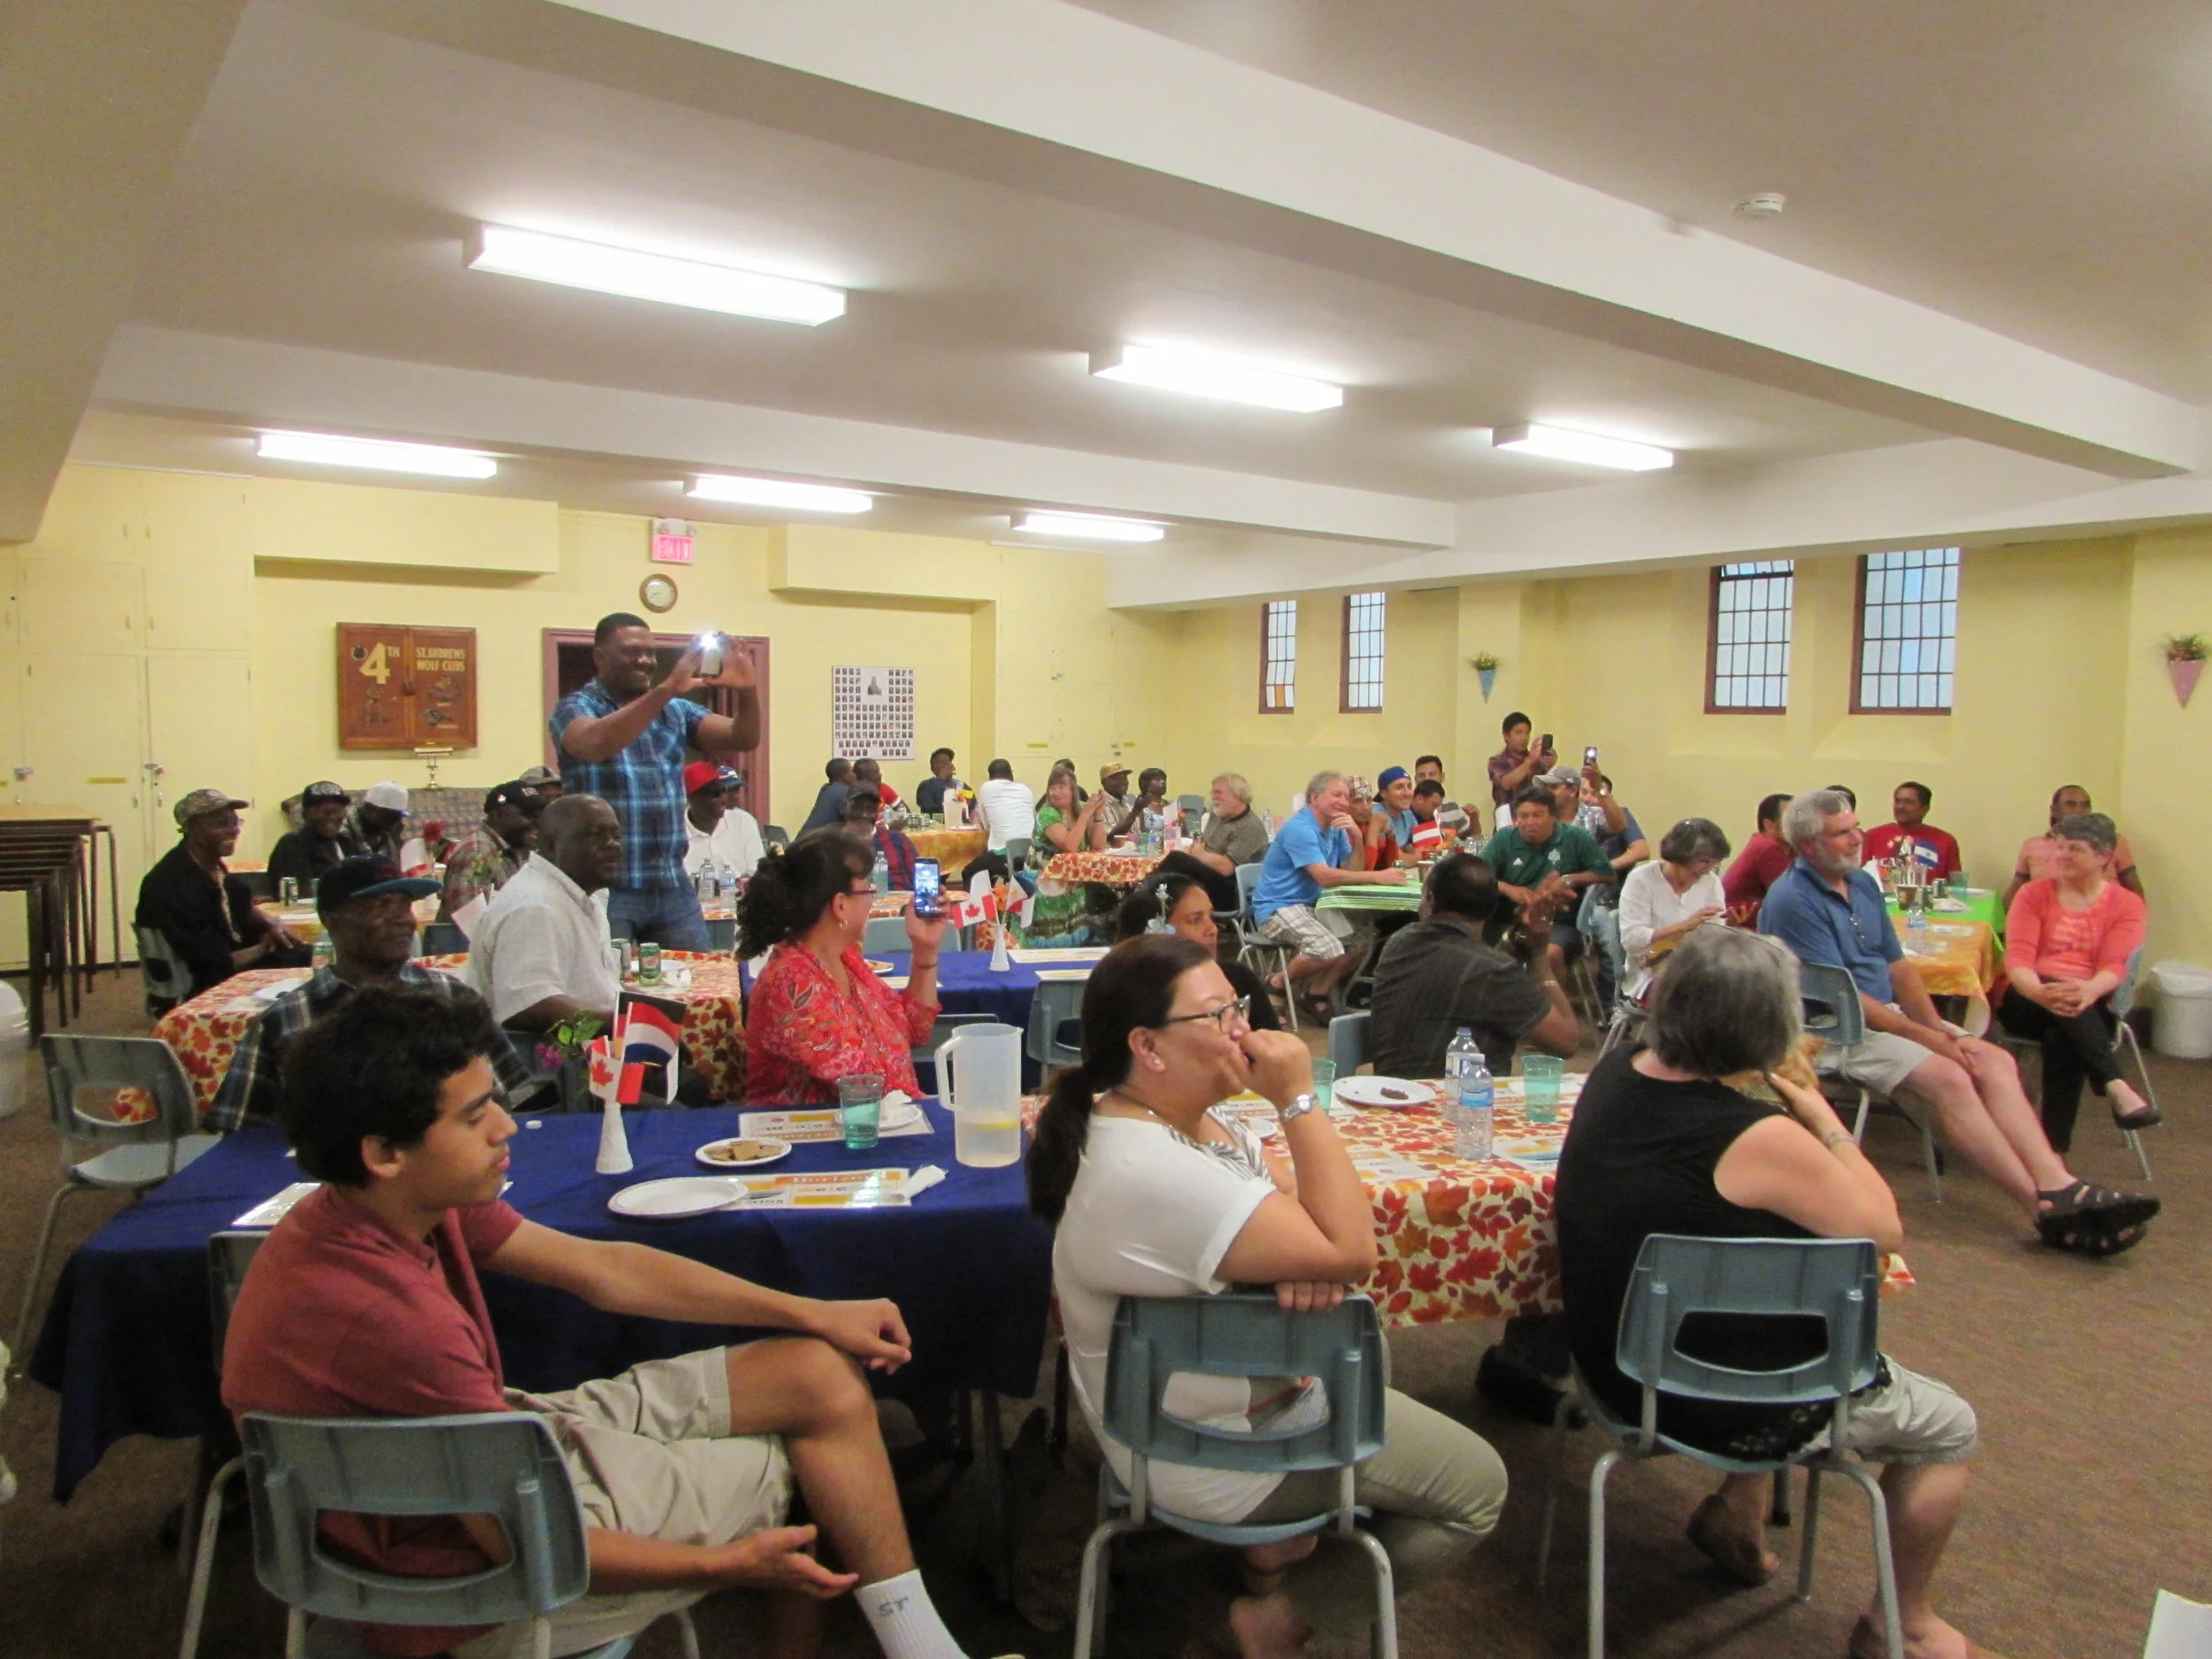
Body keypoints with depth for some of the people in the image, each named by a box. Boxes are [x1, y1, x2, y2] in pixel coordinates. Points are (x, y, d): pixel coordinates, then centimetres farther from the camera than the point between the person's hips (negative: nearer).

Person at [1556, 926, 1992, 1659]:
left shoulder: (1610, 1076, -8)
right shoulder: (1759, 1142, -30)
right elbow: (1883, 1228, -16)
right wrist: (1827, 1122, -7)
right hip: (1727, 1409, -7)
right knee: (1947, 1426, 17)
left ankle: (1737, 1515, 42)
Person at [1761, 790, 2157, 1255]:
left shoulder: (1864, 884, 13)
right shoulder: (1792, 900, -15)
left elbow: (1897, 967, 15)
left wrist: (1938, 1027, -1)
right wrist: (1926, 1038, -15)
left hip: (1887, 1014, 9)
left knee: (1996, 1062, -11)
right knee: (1949, 1078, -26)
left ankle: (2058, 1185, -23)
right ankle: (2046, 1208, -25)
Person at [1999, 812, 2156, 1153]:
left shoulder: (2127, 904, 6)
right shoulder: (2034, 894, 6)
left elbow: (2114, 967, -9)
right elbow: (2017, 958, -7)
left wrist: (2089, 990, -35)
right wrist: (2039, 991, -32)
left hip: (2089, 1008, -1)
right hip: (2028, 1001, 1)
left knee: (2061, 1038, -36)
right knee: (2063, 1010, -37)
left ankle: (2054, 1148, -38)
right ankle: (2116, 1088, -46)